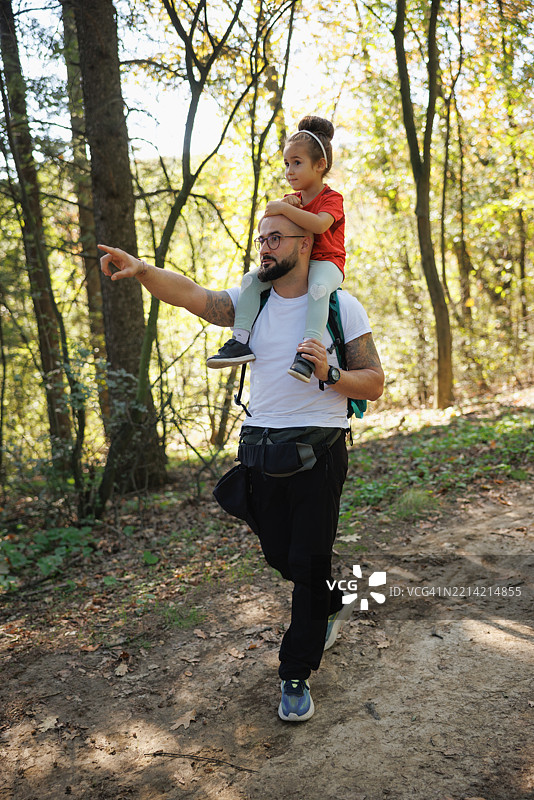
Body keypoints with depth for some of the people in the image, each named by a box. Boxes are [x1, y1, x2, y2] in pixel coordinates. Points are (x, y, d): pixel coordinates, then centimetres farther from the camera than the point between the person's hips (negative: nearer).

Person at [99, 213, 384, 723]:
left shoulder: (341, 306, -3)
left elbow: (374, 384, -2)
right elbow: (191, 294, -14)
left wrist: (330, 374, -21)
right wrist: (142, 271, -32)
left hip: (318, 448, -4)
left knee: (308, 559, -1)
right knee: (279, 554, 16)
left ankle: (296, 674, 17)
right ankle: (333, 603, 48)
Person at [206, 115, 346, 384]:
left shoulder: (331, 198, -8)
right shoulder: (294, 198, 16)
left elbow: (319, 224, -31)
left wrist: (284, 208, -29)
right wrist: (286, 205, -7)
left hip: (326, 262, -7)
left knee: (318, 288, -40)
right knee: (251, 279, -12)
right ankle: (241, 340, -19)